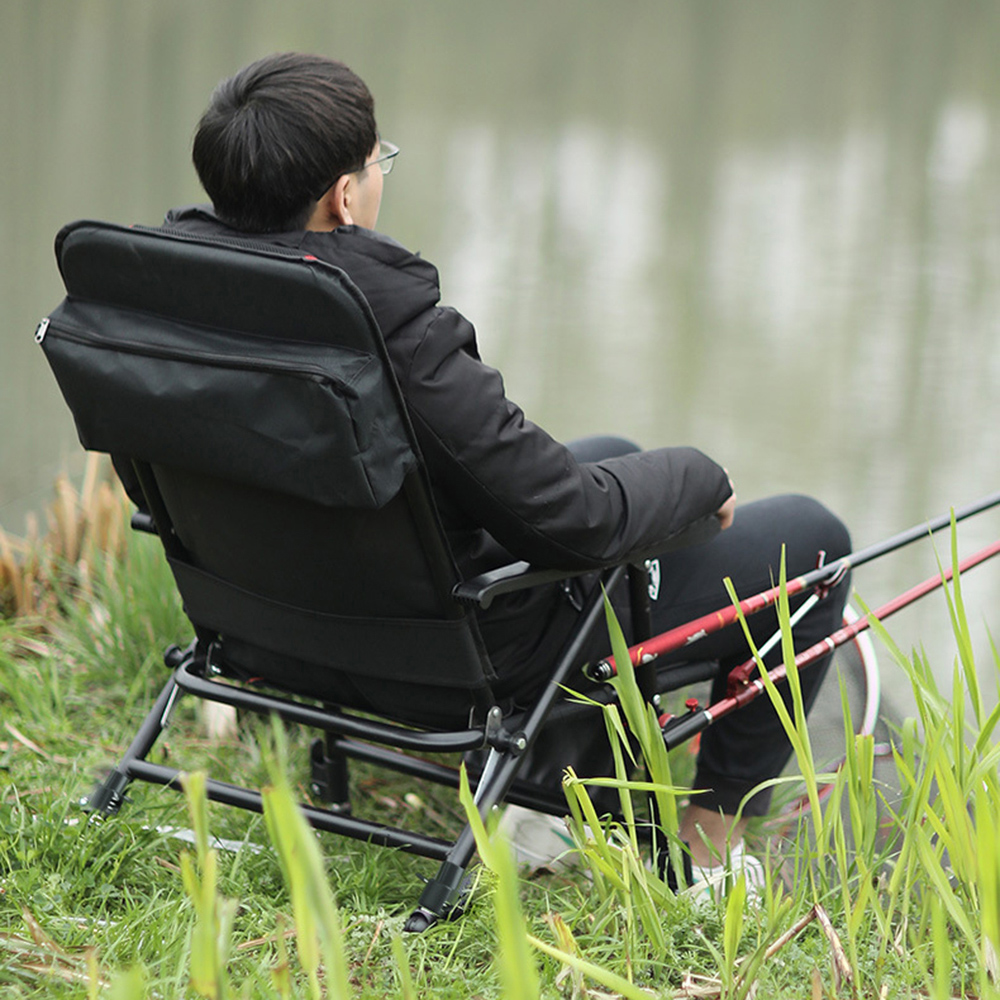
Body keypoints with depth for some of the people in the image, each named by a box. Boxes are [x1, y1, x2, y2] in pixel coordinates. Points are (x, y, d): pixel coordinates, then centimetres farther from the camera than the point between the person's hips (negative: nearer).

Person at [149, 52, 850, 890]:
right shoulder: (389, 327, -35)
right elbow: (579, 517, -30)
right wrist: (703, 474, -7)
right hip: (470, 647, -8)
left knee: (614, 455, 32)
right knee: (809, 538, 9)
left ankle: (560, 789, 35)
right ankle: (712, 835, 23)